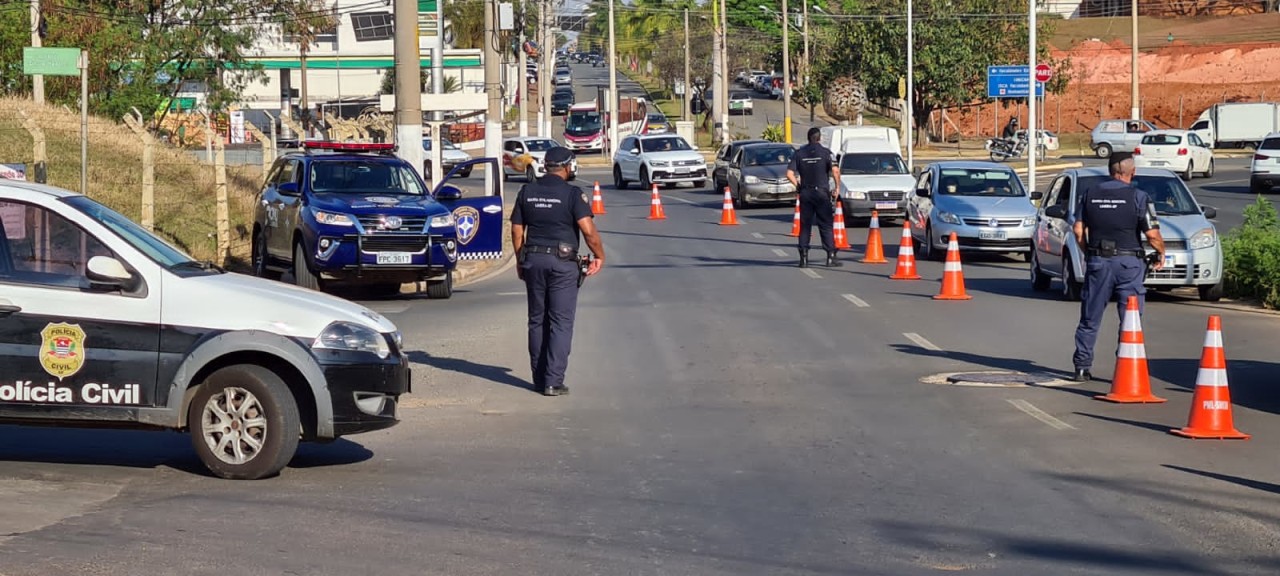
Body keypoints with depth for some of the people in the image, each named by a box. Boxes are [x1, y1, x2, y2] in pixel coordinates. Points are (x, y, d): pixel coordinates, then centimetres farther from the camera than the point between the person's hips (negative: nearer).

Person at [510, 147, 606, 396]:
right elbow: (588, 228, -18)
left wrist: (520, 261, 18)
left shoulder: (527, 192, 6)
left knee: (537, 321, 13)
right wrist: (600, 256, -5)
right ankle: (553, 382, -5)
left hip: (533, 260, 5)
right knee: (561, 323, -1)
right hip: (562, 263, -4)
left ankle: (539, 379, 17)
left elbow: (517, 229, 9)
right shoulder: (572, 194, -9)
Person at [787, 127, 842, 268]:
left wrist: (798, 186, 10)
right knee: (826, 226, 3)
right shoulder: (825, 152, -3)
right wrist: (837, 188, -3)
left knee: (805, 226, 6)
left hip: (805, 193, 2)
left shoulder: (799, 153, 4)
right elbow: (835, 170, -14)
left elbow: (790, 174, -2)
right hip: (822, 192, -2)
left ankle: (804, 258, 1)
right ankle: (831, 257, -1)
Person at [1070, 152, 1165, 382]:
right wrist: (1161, 253, 9)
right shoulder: (1138, 197, -7)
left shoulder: (1089, 195, 5)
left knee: (1090, 318, 10)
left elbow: (1078, 230, 4)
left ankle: (1082, 367, 12)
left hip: (1097, 261, 3)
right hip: (1128, 262, -3)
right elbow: (1152, 234, -9)